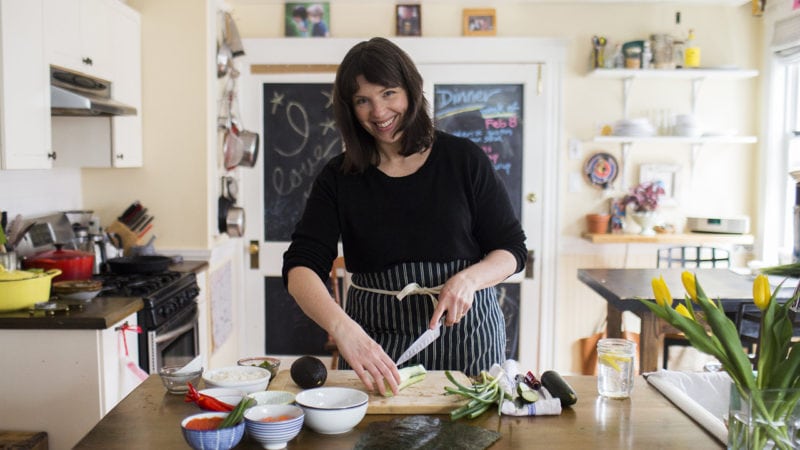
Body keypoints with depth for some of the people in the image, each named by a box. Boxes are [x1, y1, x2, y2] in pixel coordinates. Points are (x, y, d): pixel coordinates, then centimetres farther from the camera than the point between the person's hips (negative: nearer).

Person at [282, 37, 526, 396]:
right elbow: (300, 267, -14)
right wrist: (342, 327, -33)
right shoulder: (338, 177, -3)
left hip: (465, 335, 0)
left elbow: (512, 249, 2)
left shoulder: (465, 160, -4)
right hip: (373, 340, 1)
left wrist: (469, 278, -20)